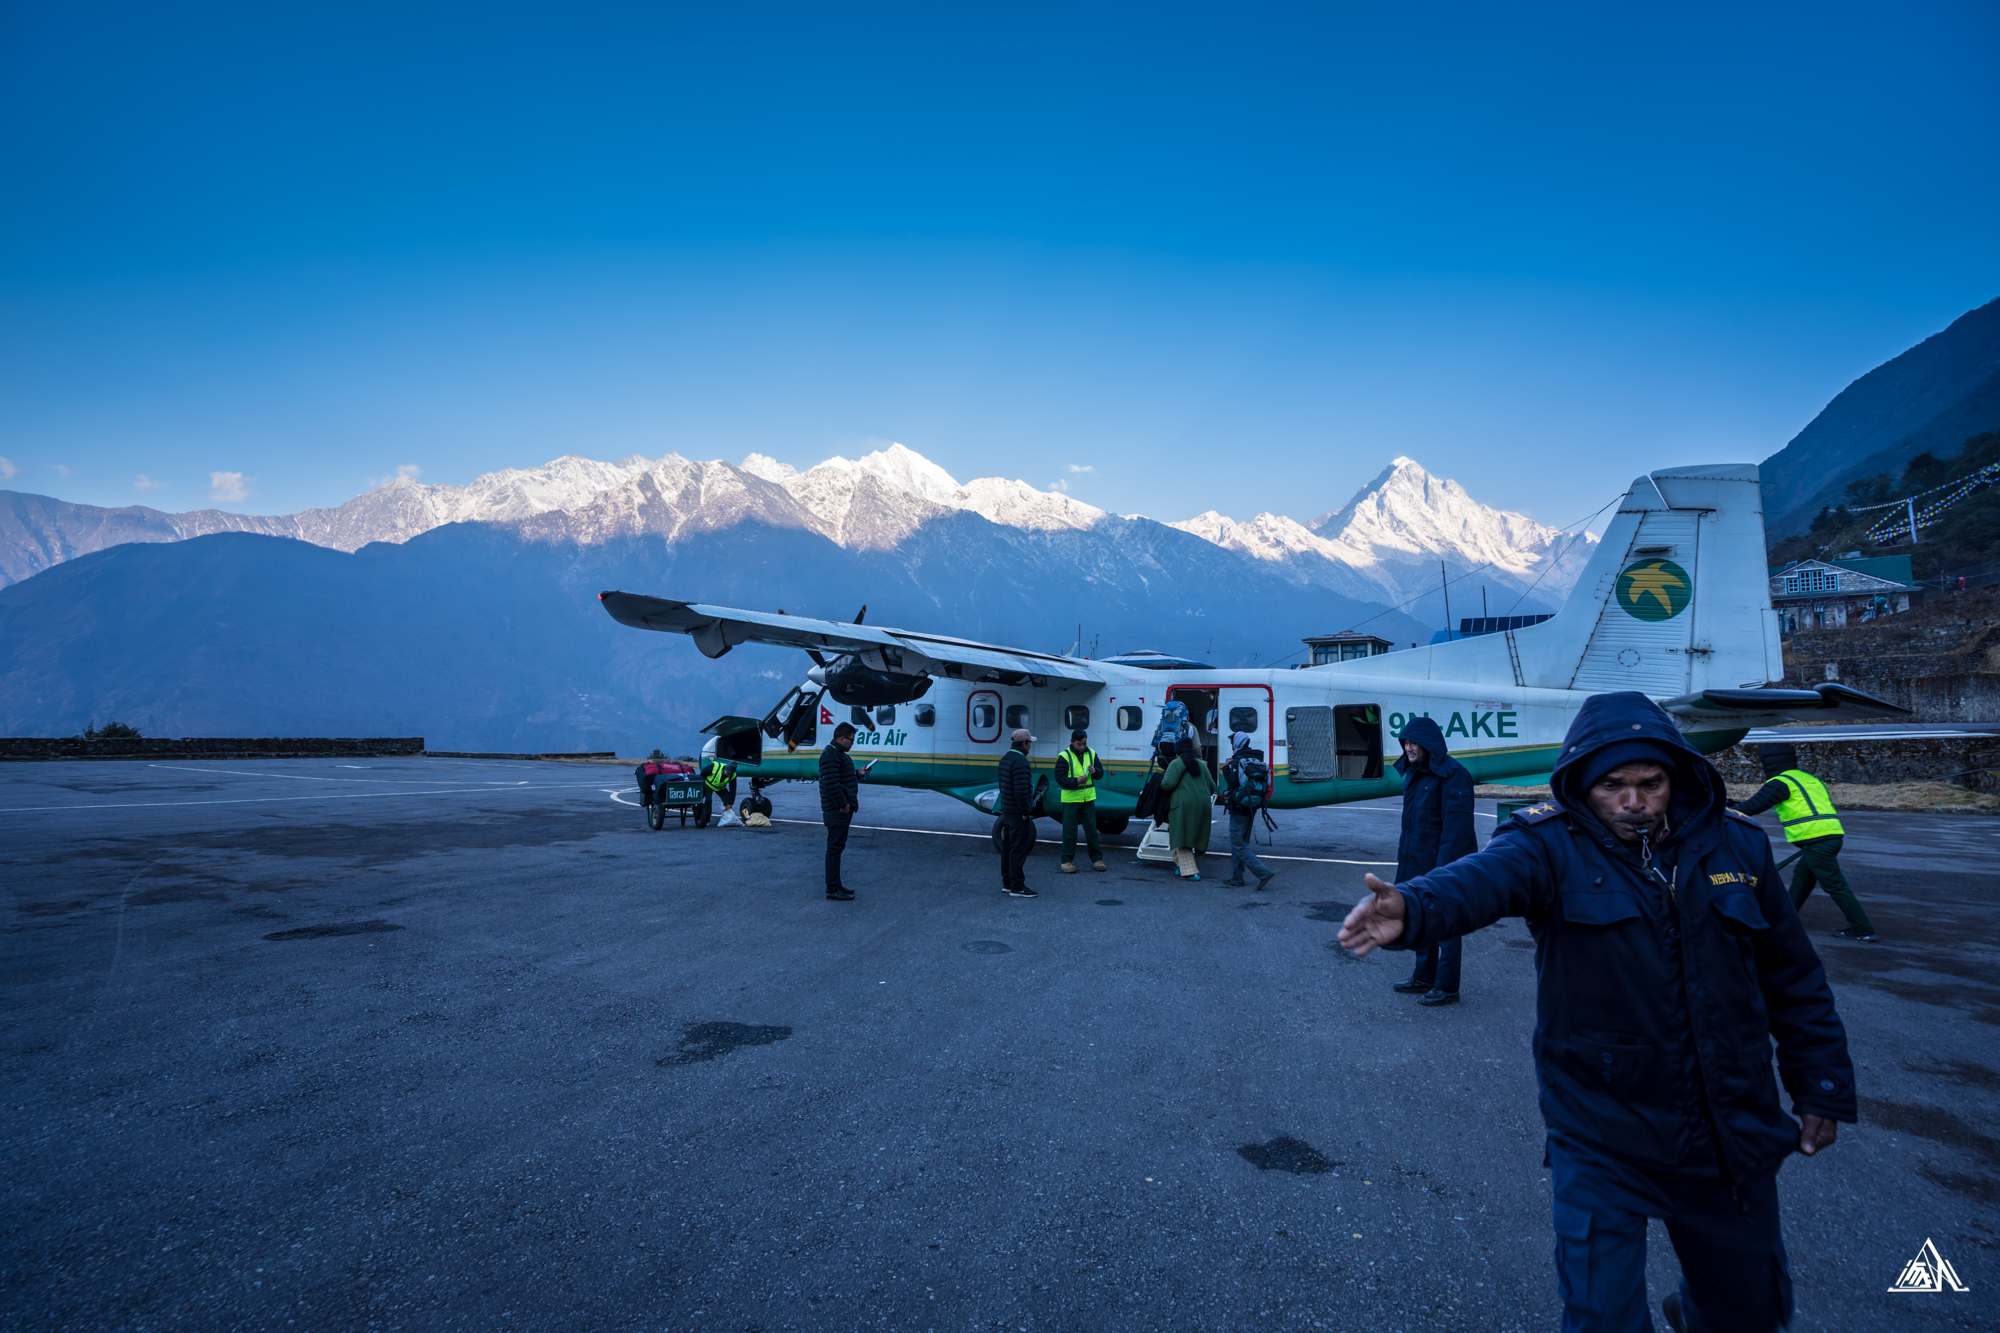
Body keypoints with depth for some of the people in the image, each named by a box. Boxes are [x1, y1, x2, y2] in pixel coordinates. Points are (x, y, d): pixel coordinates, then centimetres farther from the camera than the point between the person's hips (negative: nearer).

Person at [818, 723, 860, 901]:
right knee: (835, 847, -7)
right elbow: (831, 783, -25)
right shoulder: (831, 755, -17)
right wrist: (843, 804, -22)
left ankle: (834, 885, 25)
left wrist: (858, 775, 15)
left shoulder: (838, 754, 19)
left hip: (842, 809, 11)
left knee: (837, 847, 16)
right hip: (837, 811, -11)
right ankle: (833, 889, -4)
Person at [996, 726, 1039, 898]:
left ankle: (1007, 883, 22)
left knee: (1007, 847, 14)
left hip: (1007, 811, 10)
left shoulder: (1006, 758, 11)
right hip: (1018, 813, -10)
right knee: (1019, 850, -5)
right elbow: (1021, 791, -25)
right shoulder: (1020, 762, -20)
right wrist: (1025, 812, -17)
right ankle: (1017, 887, -2)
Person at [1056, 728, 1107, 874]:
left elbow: (1100, 774, 10)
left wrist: (1095, 771, -13)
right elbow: (1060, 778, -13)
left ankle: (1097, 859, 19)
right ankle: (1067, 861, 11)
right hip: (1070, 800, -4)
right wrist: (1076, 781, -27)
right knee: (1069, 831, 2)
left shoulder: (1091, 754, 7)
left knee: (1091, 829, 9)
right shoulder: (1064, 756, -8)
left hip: (1088, 799, 4)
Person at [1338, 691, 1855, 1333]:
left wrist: (1821, 1088, 12)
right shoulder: (1554, 847, -15)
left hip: (1733, 1137, 4)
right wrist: (1412, 909, -59)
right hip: (1603, 1142, -4)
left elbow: (1794, 979, 10)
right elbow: (1480, 878, -39)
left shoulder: (1735, 847, -2)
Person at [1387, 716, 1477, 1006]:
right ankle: (1424, 978, 33)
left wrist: (1444, 868, -24)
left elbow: (1455, 826, -21)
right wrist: (1404, 857, 16)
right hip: (1418, 862, 9)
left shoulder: (1452, 775, -17)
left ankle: (1447, 988, 12)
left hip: (1443, 864, -9)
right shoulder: (1414, 773, 11)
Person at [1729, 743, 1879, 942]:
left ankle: (1863, 929, -3)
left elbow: (1756, 805, -12)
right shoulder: (1809, 779, 22)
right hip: (1833, 835, 9)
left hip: (1816, 840, -9)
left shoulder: (1781, 782, -5)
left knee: (1835, 885, -4)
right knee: (1802, 878, 18)